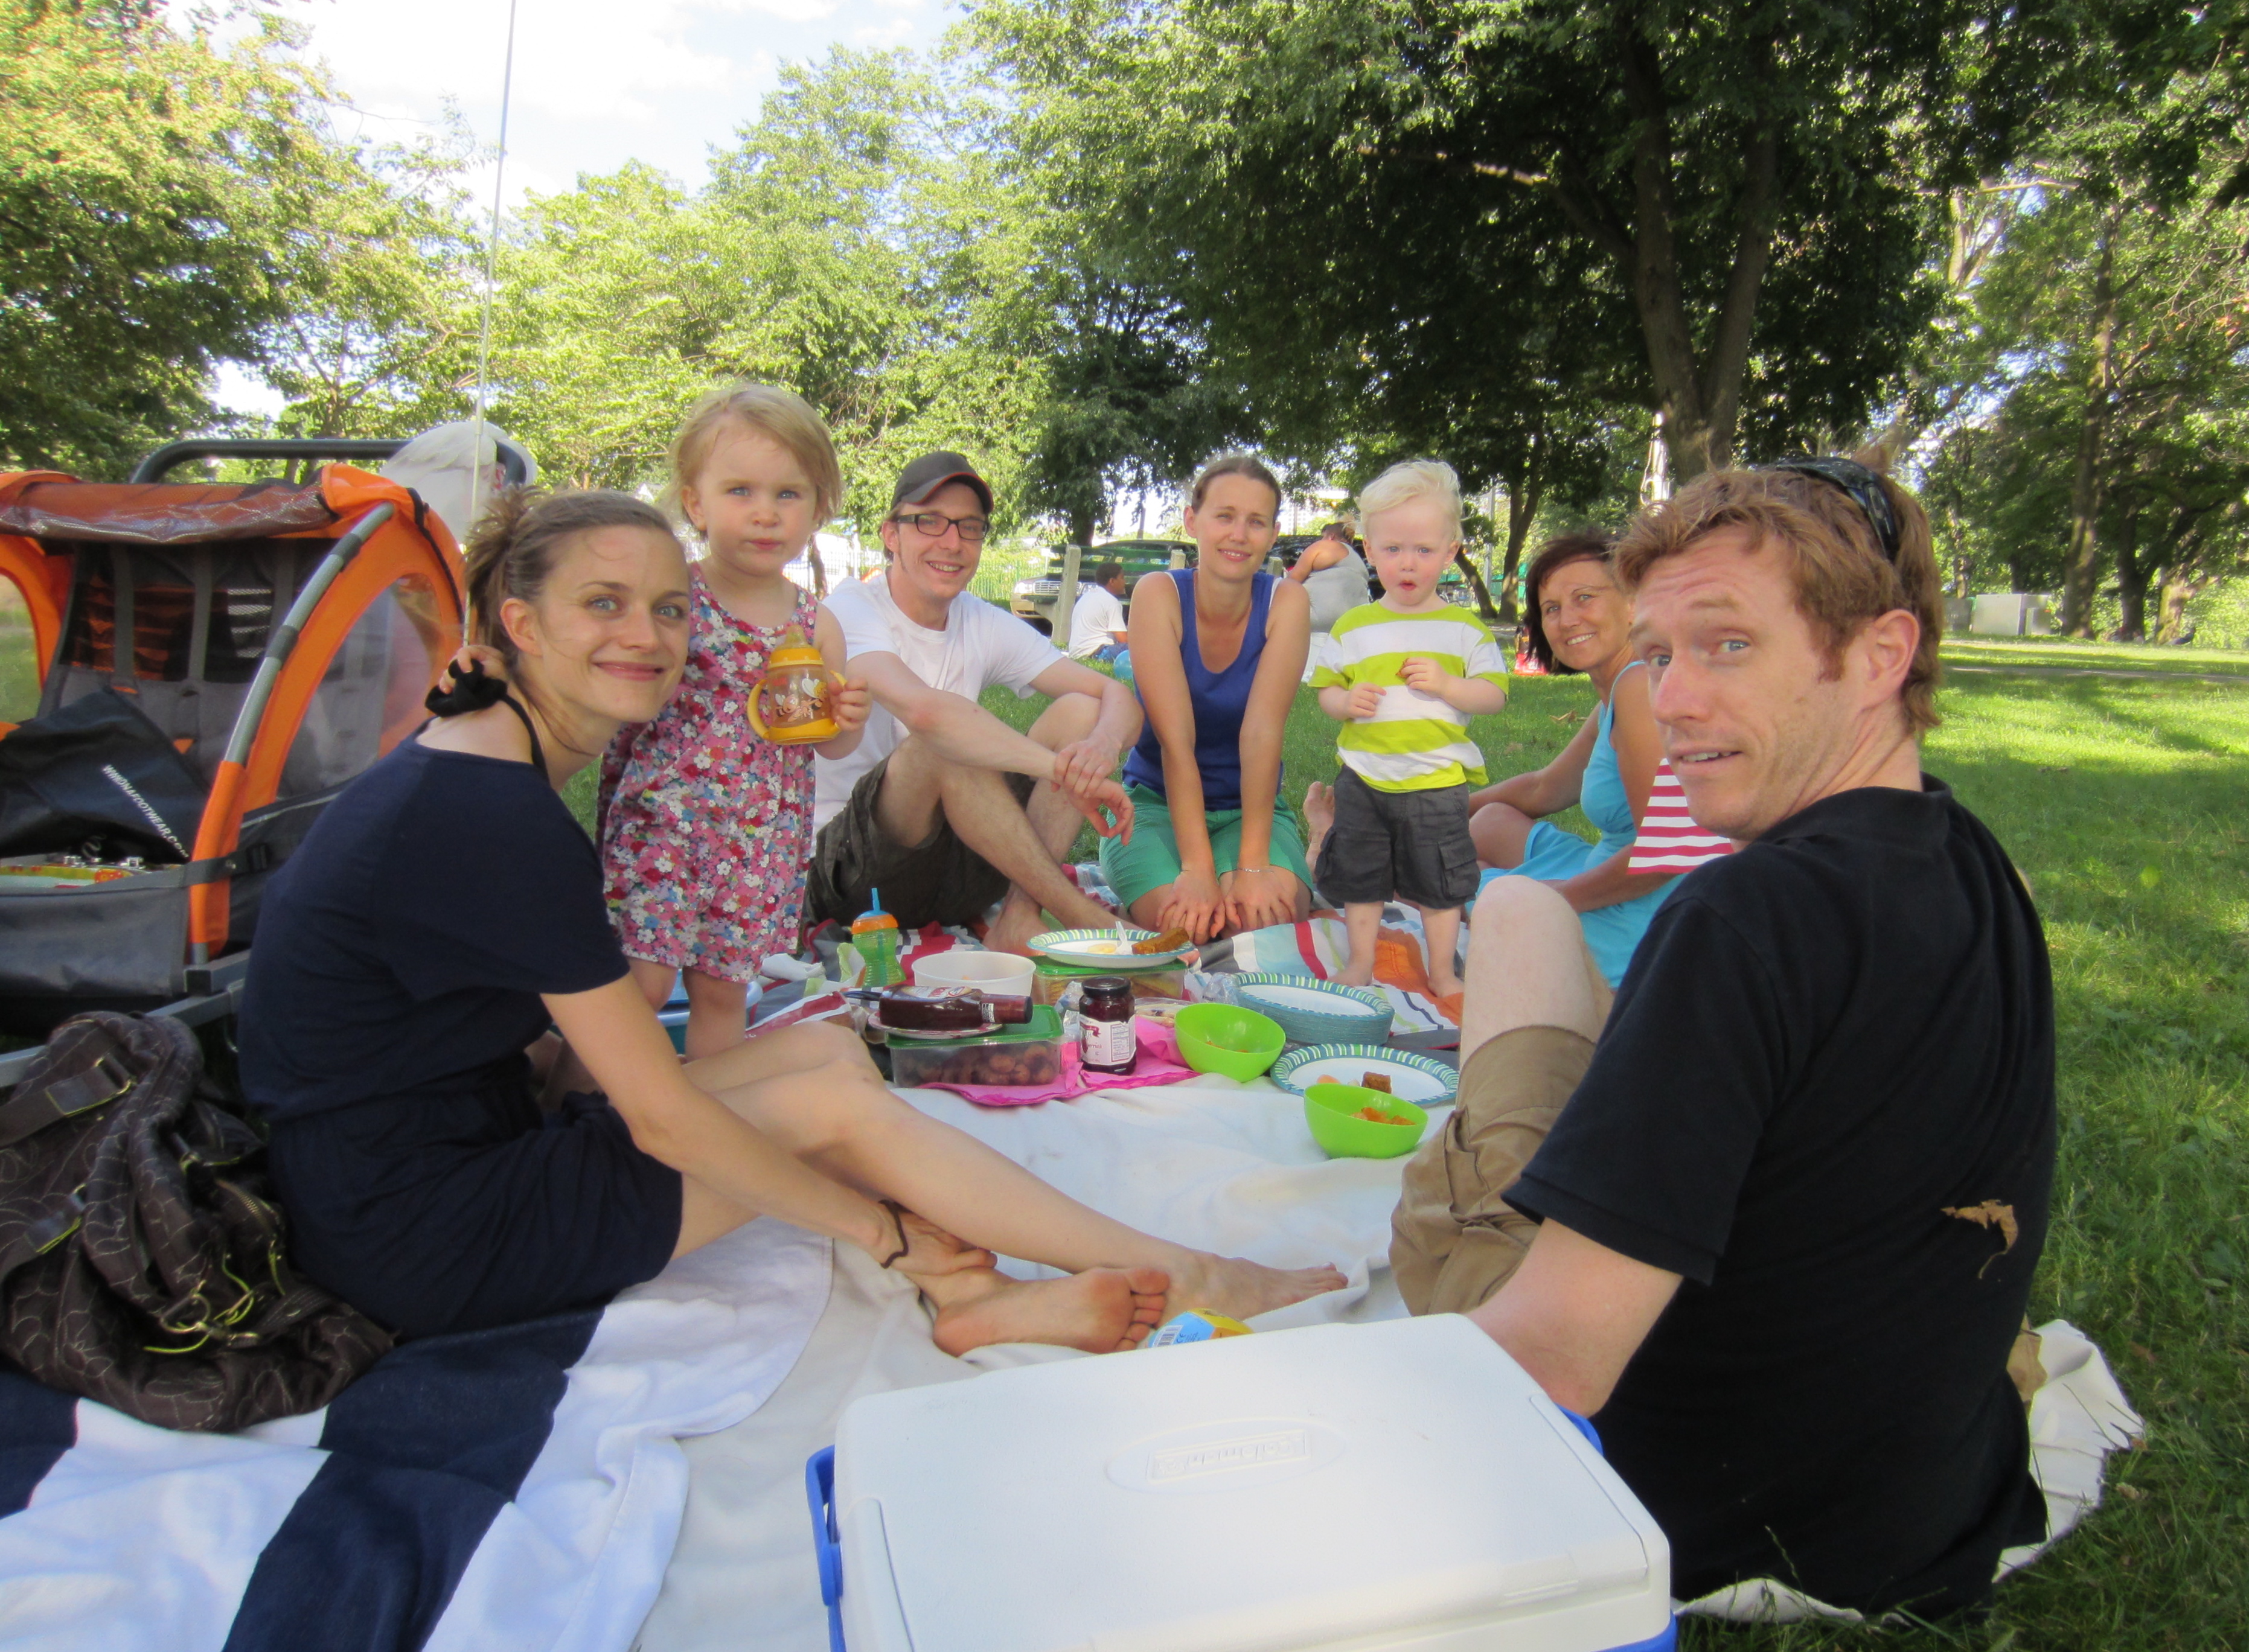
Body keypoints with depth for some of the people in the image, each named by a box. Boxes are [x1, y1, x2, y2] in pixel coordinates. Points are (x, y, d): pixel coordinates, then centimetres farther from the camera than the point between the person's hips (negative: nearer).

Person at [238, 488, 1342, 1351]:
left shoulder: (471, 761, 7)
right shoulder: (504, 820, -24)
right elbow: (665, 1119, -22)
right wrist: (885, 1231, -13)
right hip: (415, 1239, -9)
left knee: (825, 1046, 0)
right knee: (837, 1104, -12)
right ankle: (1179, 1277, -2)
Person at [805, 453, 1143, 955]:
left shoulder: (984, 626, 5)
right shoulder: (849, 613, -13)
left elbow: (1119, 697, -4)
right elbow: (922, 709, -35)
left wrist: (1102, 746, -28)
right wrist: (1064, 768, -35)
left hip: (952, 873, 6)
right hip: (846, 873, -6)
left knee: (1081, 711, -9)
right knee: (944, 742, -33)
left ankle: (1019, 921, -21)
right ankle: (1084, 917, -22)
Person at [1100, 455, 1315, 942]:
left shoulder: (1285, 603, -10)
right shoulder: (1159, 594, -13)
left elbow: (1262, 733, -19)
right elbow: (1176, 738, -22)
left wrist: (1253, 865, -28)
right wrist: (1197, 868, -29)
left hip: (1250, 806, 1)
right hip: (1156, 801, -1)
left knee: (1270, 912, -29)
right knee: (1182, 921, -29)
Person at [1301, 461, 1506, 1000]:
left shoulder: (1464, 627, 1)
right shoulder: (1354, 626, 4)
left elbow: (1493, 693, -2)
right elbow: (1326, 688, 9)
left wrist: (1445, 684, -18)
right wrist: (1345, 701, -13)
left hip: (1438, 780, -1)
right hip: (1364, 778, 2)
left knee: (1441, 883, 8)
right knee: (1360, 875, 11)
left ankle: (1442, 972, 25)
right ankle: (1361, 964, 29)